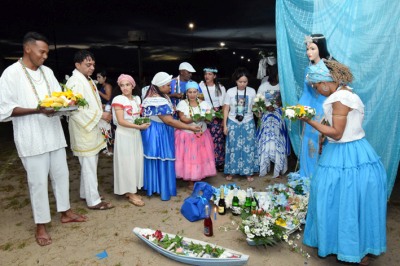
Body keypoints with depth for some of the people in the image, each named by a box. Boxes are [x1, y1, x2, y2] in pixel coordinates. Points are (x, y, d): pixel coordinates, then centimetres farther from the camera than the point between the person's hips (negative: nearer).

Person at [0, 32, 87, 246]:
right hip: (31, 138, -6)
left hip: (54, 134, 6)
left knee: (61, 174, 14)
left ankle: (65, 212, 31)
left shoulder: (47, 72, 10)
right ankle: (41, 225, 19)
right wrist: (37, 110, -23)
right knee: (38, 181, 3)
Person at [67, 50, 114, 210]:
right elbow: (76, 110, -24)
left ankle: (85, 193, 32)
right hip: (84, 131, -9)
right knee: (89, 166, -2)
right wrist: (100, 115, -20)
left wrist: (103, 116, 5)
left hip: (92, 129, 9)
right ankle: (93, 201, 9)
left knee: (90, 165, 18)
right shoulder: (75, 82, -17)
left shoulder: (88, 80, 13)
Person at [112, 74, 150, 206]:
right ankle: (130, 193, 10)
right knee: (127, 163, 0)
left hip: (136, 134, 7)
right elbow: (121, 121, -17)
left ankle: (132, 190, 22)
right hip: (124, 135, -6)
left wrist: (144, 122, -1)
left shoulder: (137, 99, 9)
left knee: (137, 161, 9)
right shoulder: (118, 99, -10)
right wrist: (139, 126, -19)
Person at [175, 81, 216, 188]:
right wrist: (194, 119, -29)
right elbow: (183, 119, -14)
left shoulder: (204, 103, 4)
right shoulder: (182, 103, -5)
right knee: (188, 157, 0)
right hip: (187, 135, -3)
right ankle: (190, 181, 14)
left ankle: (199, 178, 24)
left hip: (202, 135, 3)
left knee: (201, 156, 7)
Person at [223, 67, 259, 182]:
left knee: (248, 147, 5)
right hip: (233, 123, 0)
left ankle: (248, 172, 16)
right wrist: (225, 125, -3)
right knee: (233, 147, 6)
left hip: (248, 123, 1)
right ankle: (231, 171, 18)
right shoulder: (230, 92, -4)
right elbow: (226, 109, -1)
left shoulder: (252, 91, -2)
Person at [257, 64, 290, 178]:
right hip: (267, 116, 0)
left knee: (278, 141, -1)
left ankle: (278, 169, 9)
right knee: (265, 140, 1)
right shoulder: (263, 86, 1)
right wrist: (266, 106, -15)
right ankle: (263, 168, 13)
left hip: (279, 117, 0)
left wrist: (282, 102, -15)